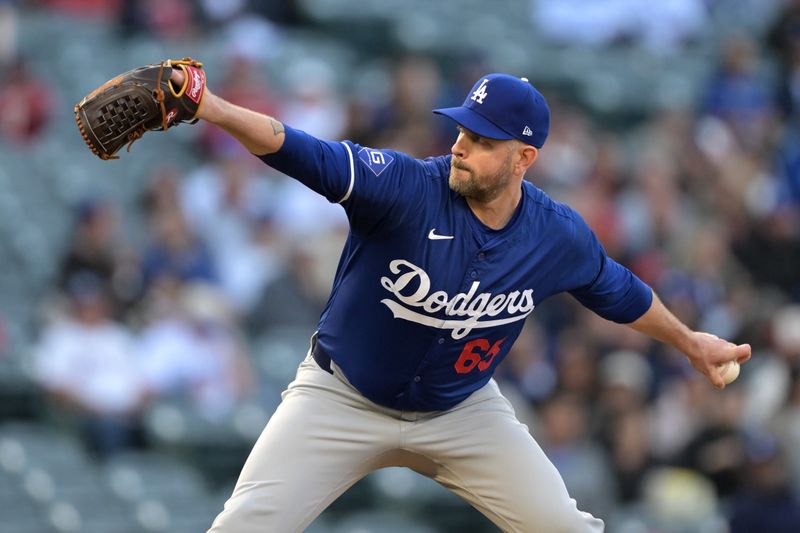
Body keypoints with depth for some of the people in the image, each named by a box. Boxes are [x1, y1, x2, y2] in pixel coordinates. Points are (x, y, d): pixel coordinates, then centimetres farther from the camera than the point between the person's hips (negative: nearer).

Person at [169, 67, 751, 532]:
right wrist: (212, 108, -58)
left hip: (461, 408, 3)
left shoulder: (560, 237, -13)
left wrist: (688, 341, 24)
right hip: (343, 400, -3)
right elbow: (302, 152, -41)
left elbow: (618, 291, 9)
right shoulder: (405, 187, -27)